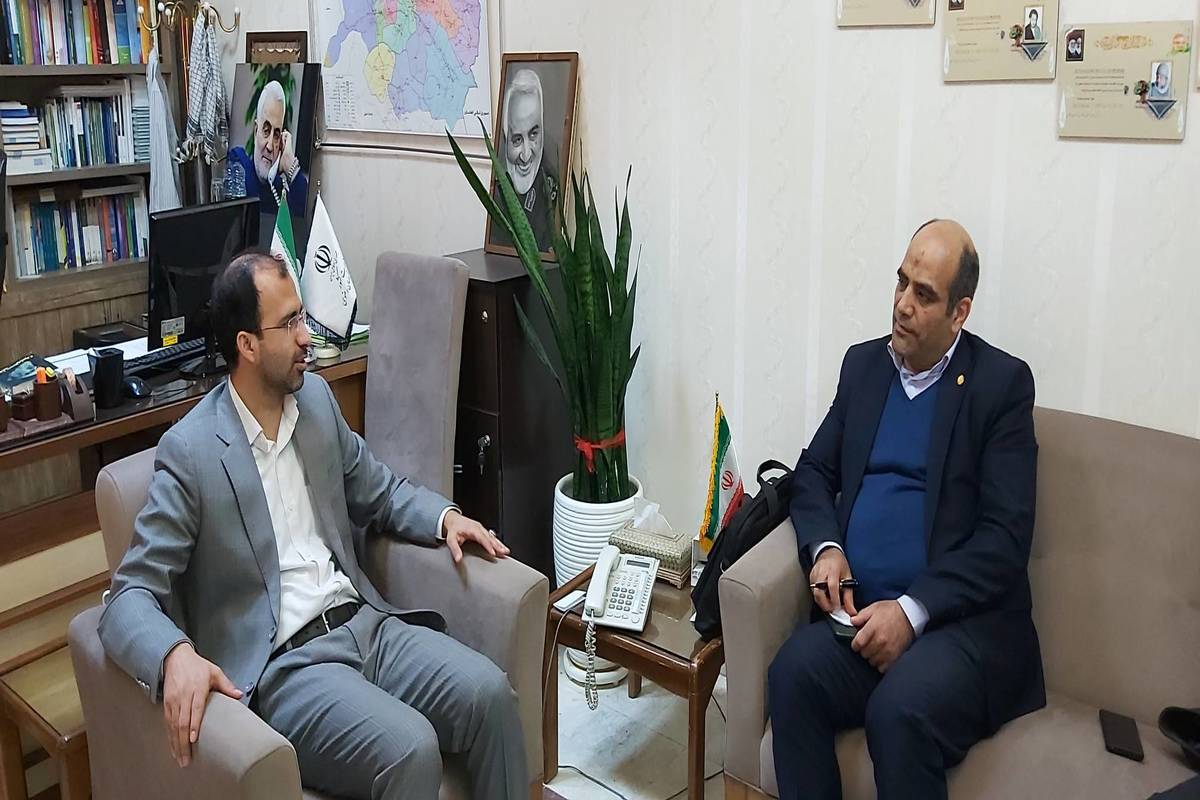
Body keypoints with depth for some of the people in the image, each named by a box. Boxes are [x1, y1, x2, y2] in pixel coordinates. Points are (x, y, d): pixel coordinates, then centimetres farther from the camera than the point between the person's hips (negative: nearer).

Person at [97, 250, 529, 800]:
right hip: (282, 665, -5)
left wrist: (444, 517, 4)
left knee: (488, 693, -18)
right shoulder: (189, 450, -8)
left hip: (364, 624, 6)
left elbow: (378, 490, 24)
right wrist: (176, 656, -32)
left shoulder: (316, 397, 10)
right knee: (409, 749, -28)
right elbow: (130, 596, -10)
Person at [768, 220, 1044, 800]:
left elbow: (1005, 535, -7)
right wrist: (825, 548, -4)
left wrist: (912, 611, -17)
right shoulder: (863, 364, 16)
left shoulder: (1002, 382, 0)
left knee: (900, 708, -31)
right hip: (862, 612, 4)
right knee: (794, 672, -26)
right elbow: (814, 471, 18)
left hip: (962, 618, -3)